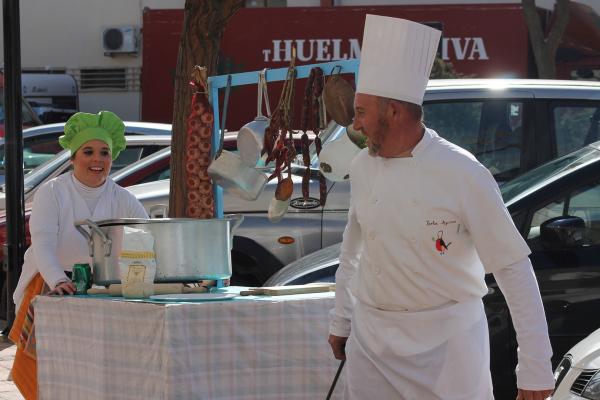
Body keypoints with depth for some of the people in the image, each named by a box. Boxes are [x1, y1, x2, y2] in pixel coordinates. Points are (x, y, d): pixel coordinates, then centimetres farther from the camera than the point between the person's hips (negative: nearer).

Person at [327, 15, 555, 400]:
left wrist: (536, 368, -15)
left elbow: (514, 268, -14)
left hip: (446, 339, -5)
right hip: (371, 336, 5)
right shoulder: (363, 167, 2)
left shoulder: (463, 174, -15)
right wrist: (340, 321, 20)